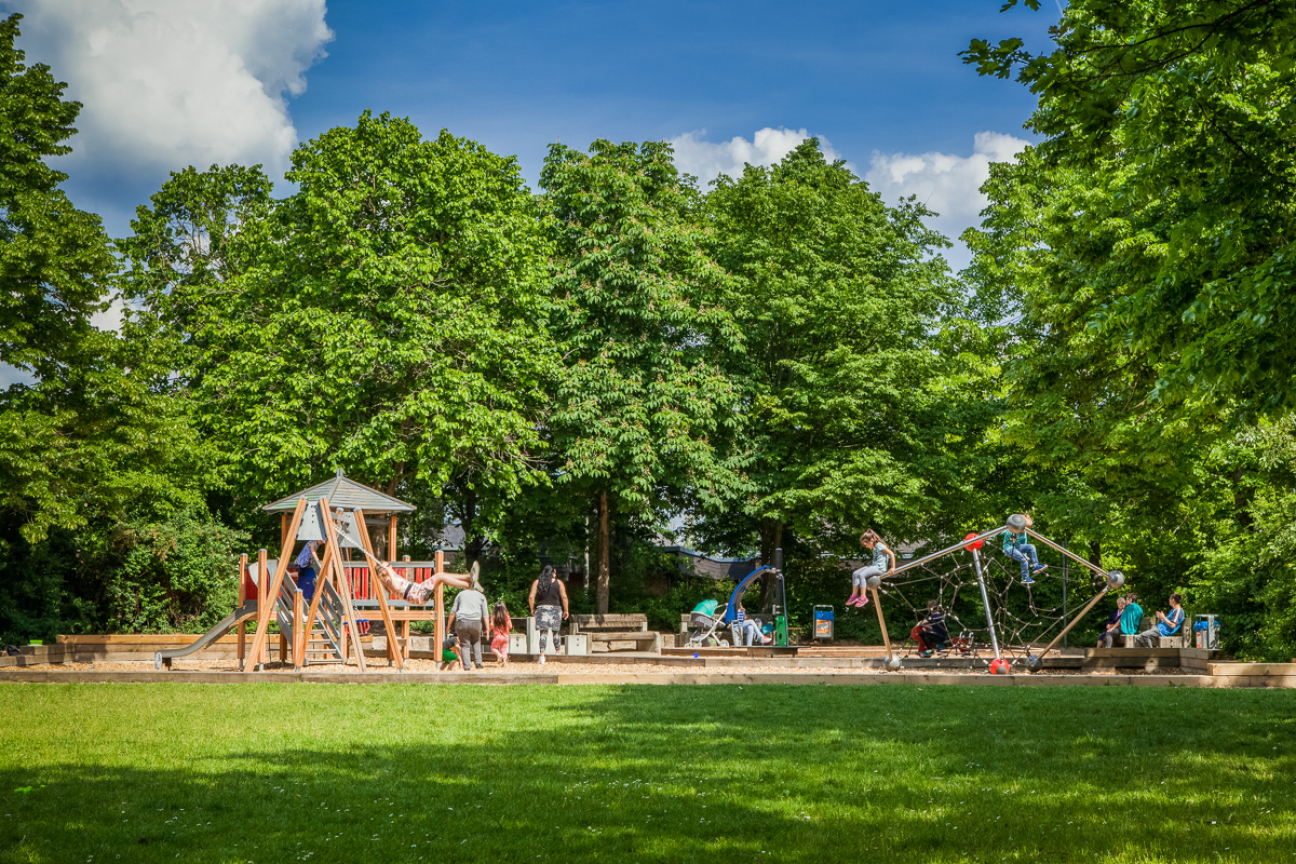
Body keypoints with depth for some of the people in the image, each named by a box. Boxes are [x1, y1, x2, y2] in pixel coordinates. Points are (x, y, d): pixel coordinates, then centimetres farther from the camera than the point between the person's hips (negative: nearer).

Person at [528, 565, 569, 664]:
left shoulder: (537, 583, 4)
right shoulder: (558, 583, 3)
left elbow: (531, 597, -2)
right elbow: (564, 597, -2)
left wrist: (532, 609, 8)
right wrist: (565, 610, 4)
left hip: (541, 609, 0)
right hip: (555, 609, 0)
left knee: (543, 633, -2)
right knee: (555, 632, 15)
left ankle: (542, 656, -12)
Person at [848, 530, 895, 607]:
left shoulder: (879, 545, -7)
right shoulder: (874, 548, 22)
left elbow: (891, 554, -14)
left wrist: (893, 567, -17)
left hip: (880, 568, -10)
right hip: (873, 566, 10)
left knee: (861, 575, -28)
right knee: (855, 574, -2)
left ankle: (863, 597, -29)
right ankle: (854, 595, -7)